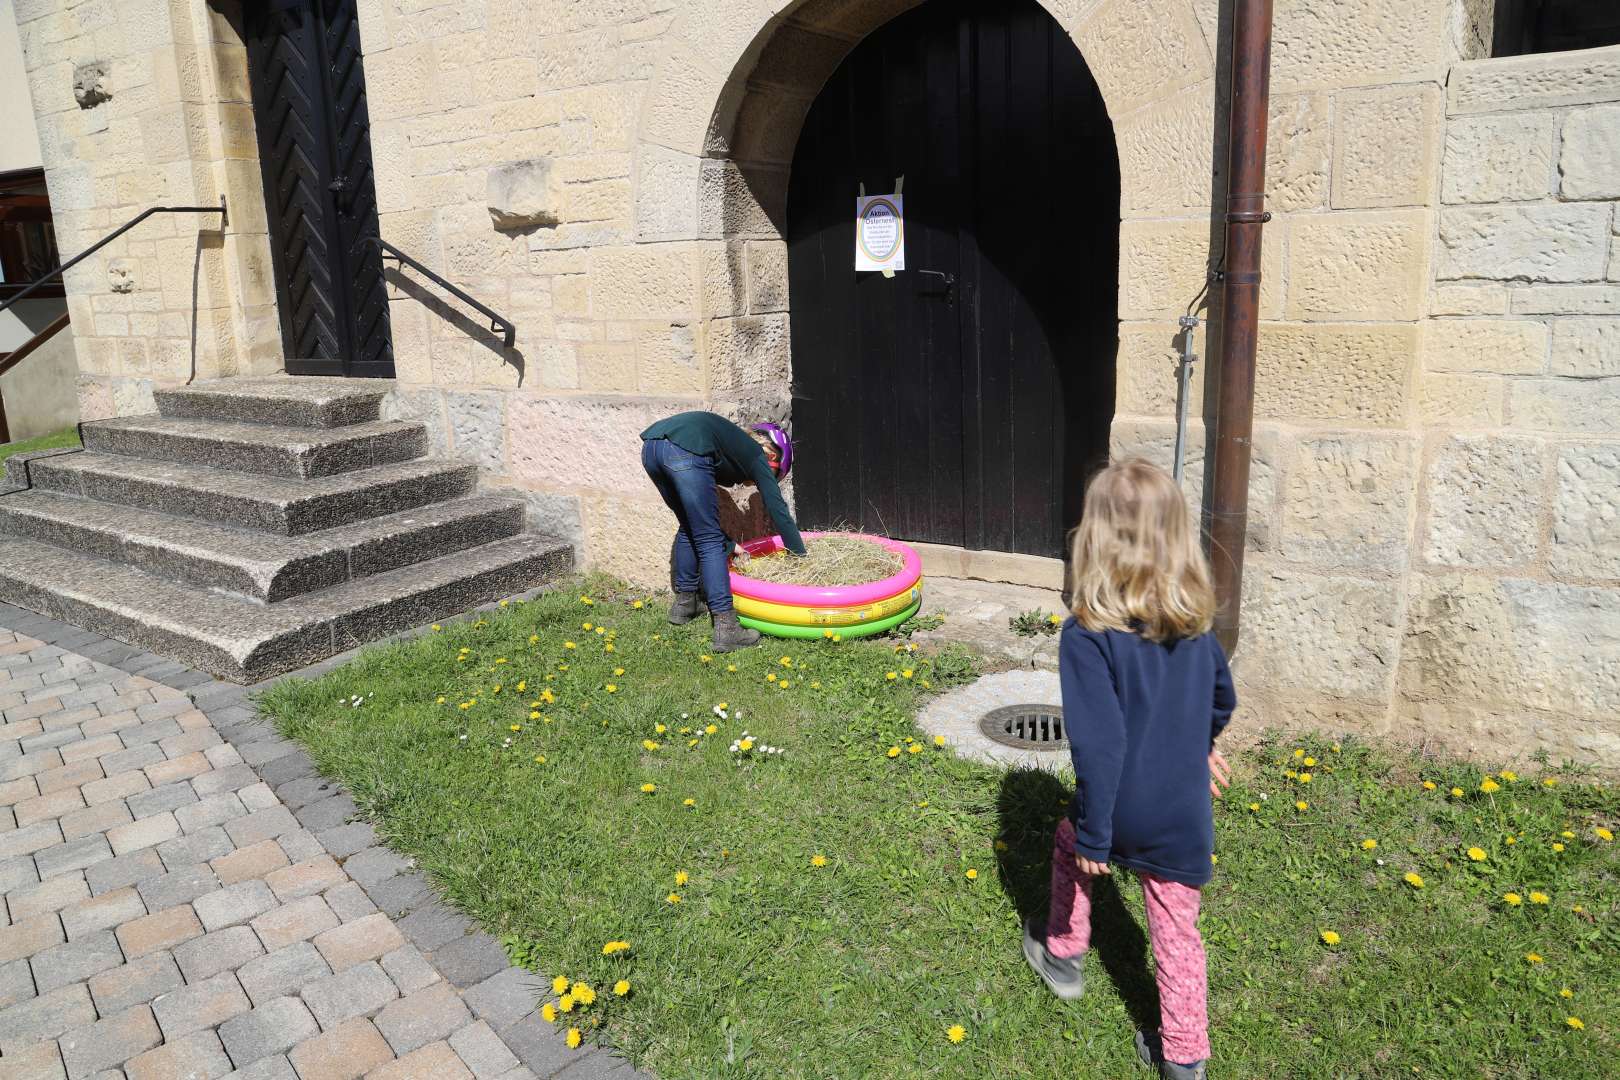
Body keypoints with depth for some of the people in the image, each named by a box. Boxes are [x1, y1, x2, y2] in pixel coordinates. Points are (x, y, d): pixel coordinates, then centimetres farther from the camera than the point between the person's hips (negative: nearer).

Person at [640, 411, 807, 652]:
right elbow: (778, 510, 14)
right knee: (709, 541, 1)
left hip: (650, 447, 8)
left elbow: (705, 515, 38)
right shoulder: (757, 456, 19)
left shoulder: (734, 444, 37)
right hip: (686, 452, -8)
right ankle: (725, 627, -2)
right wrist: (802, 557, 22)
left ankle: (684, 602, 35)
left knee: (689, 527, 26)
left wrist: (728, 545, 37)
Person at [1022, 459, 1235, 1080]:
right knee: (1177, 934, 18)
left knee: (1070, 845, 29)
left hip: (1121, 812, -3)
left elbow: (1099, 744, -24)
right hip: (1184, 816, 4)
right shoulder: (1194, 623, -4)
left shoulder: (1088, 636, -23)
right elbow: (1222, 698, 12)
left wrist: (1093, 837, -13)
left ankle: (1063, 955, 46)